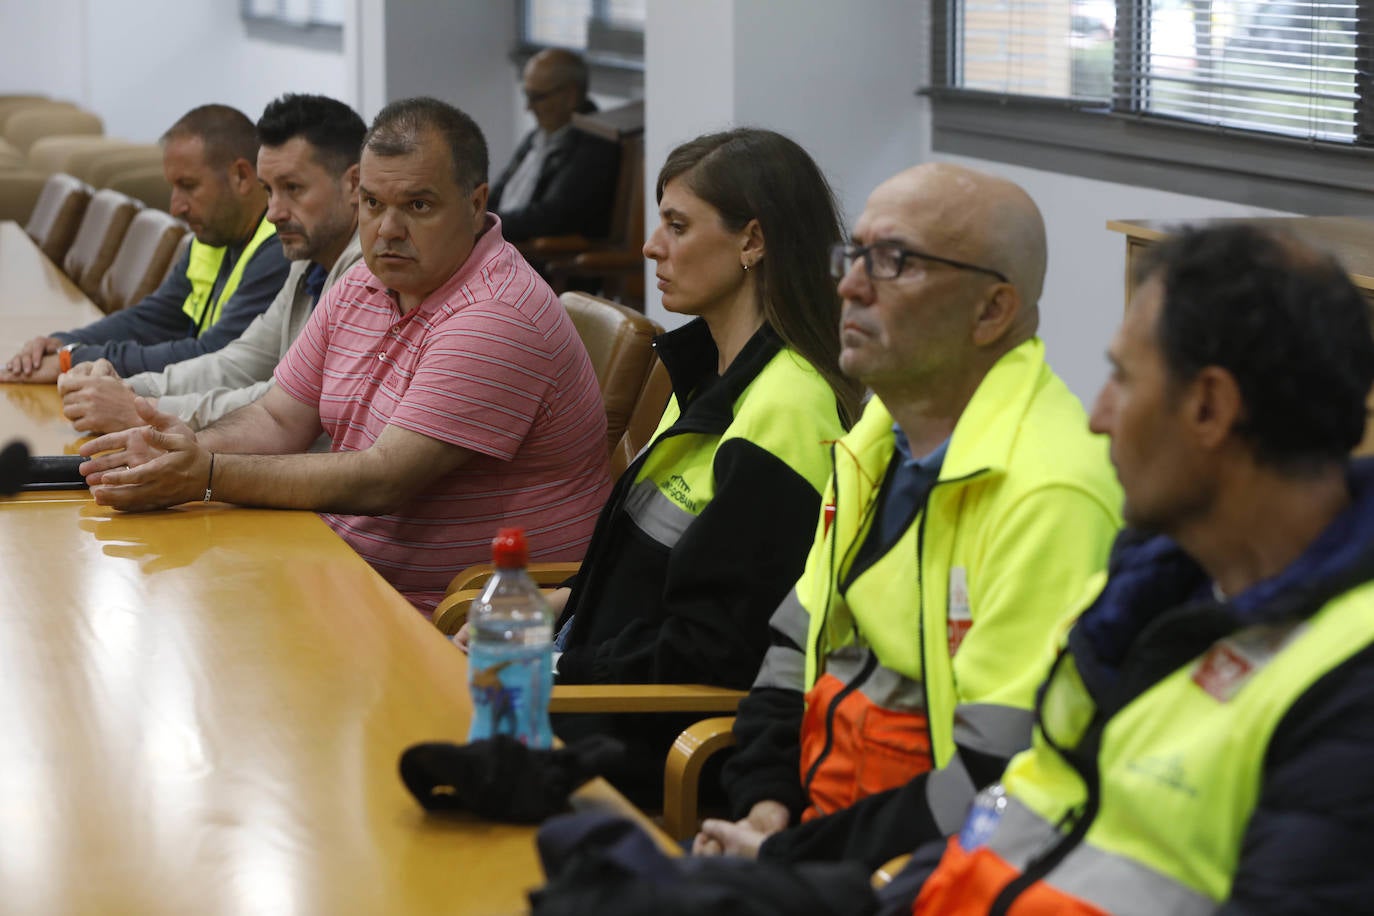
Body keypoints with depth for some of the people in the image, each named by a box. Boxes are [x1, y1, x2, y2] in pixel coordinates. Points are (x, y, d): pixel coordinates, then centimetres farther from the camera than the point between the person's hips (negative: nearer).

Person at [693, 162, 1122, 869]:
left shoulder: (1049, 494, -20)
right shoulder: (880, 438, 12)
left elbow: (999, 783, -23)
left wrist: (789, 860, -17)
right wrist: (766, 803, 1)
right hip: (817, 824, 8)